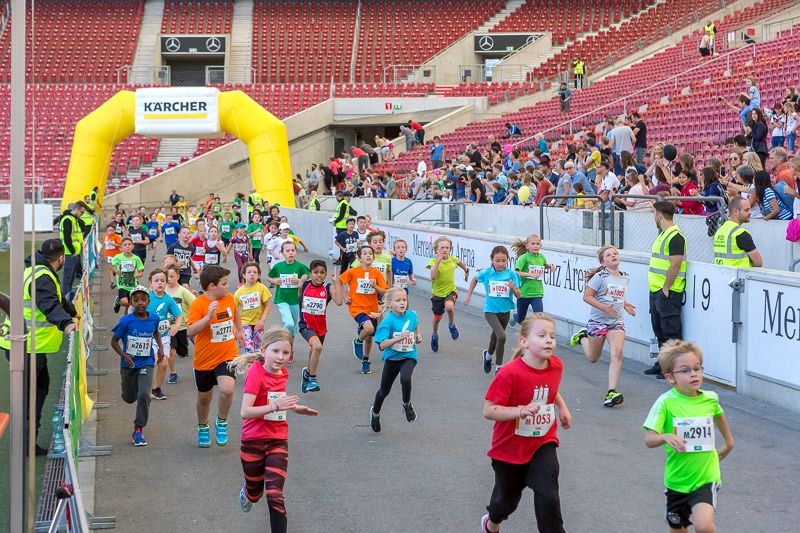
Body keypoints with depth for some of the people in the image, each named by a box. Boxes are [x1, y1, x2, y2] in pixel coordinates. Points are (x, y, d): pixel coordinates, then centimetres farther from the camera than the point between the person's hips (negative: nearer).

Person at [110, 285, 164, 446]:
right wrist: (123, 355, -22)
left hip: (146, 363, 0)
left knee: (144, 394, -19)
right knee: (129, 398, 15)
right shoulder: (126, 321, -16)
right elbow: (114, 341, -7)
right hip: (128, 364, 0)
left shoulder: (154, 318, -6)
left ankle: (138, 431, -7)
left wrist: (160, 347, 3)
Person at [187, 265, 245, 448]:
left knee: (227, 389, -24)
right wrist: (209, 316, -37)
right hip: (204, 360, -2)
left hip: (227, 356, 2)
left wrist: (239, 331, 30)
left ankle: (221, 422, 3)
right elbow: (190, 332, -29)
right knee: (204, 397, 15)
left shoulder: (229, 298, -1)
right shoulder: (198, 304, -18)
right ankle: (203, 428, 44)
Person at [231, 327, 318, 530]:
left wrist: (293, 407, 9)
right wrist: (276, 406, -38)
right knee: (255, 495, 17)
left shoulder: (283, 373, 1)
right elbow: (245, 412, -28)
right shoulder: (256, 373, -19)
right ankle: (248, 490, 53)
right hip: (253, 442, -3)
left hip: (278, 441, 3)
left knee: (274, 494, -12)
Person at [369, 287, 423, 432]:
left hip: (409, 356, 1)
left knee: (405, 379, -30)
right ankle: (375, 412, 45)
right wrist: (398, 338, -38)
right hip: (392, 357, -1)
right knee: (384, 390, 14)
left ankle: (407, 404, -1)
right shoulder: (388, 320, -19)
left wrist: (418, 337, 2)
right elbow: (382, 345, -25)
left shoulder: (412, 315, -6)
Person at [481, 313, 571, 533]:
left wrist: (562, 407, 4)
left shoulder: (556, 366, -9)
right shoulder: (510, 373, -27)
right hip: (510, 447, -3)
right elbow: (488, 410, -27)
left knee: (548, 497, -15)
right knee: (507, 498, 18)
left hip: (543, 444, 3)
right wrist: (520, 411, -39)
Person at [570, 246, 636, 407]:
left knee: (617, 354, -18)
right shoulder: (600, 277, -13)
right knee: (593, 358, 14)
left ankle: (611, 393, -20)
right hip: (598, 321, -3)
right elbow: (587, 296, -14)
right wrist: (604, 307, -24)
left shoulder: (625, 278, 6)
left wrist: (625, 304, 8)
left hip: (617, 322, 4)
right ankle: (582, 337, 47)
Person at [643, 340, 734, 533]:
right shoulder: (666, 402, -15)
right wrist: (666, 437, -39)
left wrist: (729, 442, 34)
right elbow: (649, 439, -19)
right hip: (677, 479, 0)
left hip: (706, 476, 0)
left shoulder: (710, 399, -4)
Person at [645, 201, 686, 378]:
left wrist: (665, 288, -19)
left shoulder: (675, 236, -16)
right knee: (659, 329, 16)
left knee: (671, 331, -5)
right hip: (656, 291, 10)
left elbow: (675, 265, -22)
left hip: (668, 293, -10)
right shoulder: (663, 234, 16)